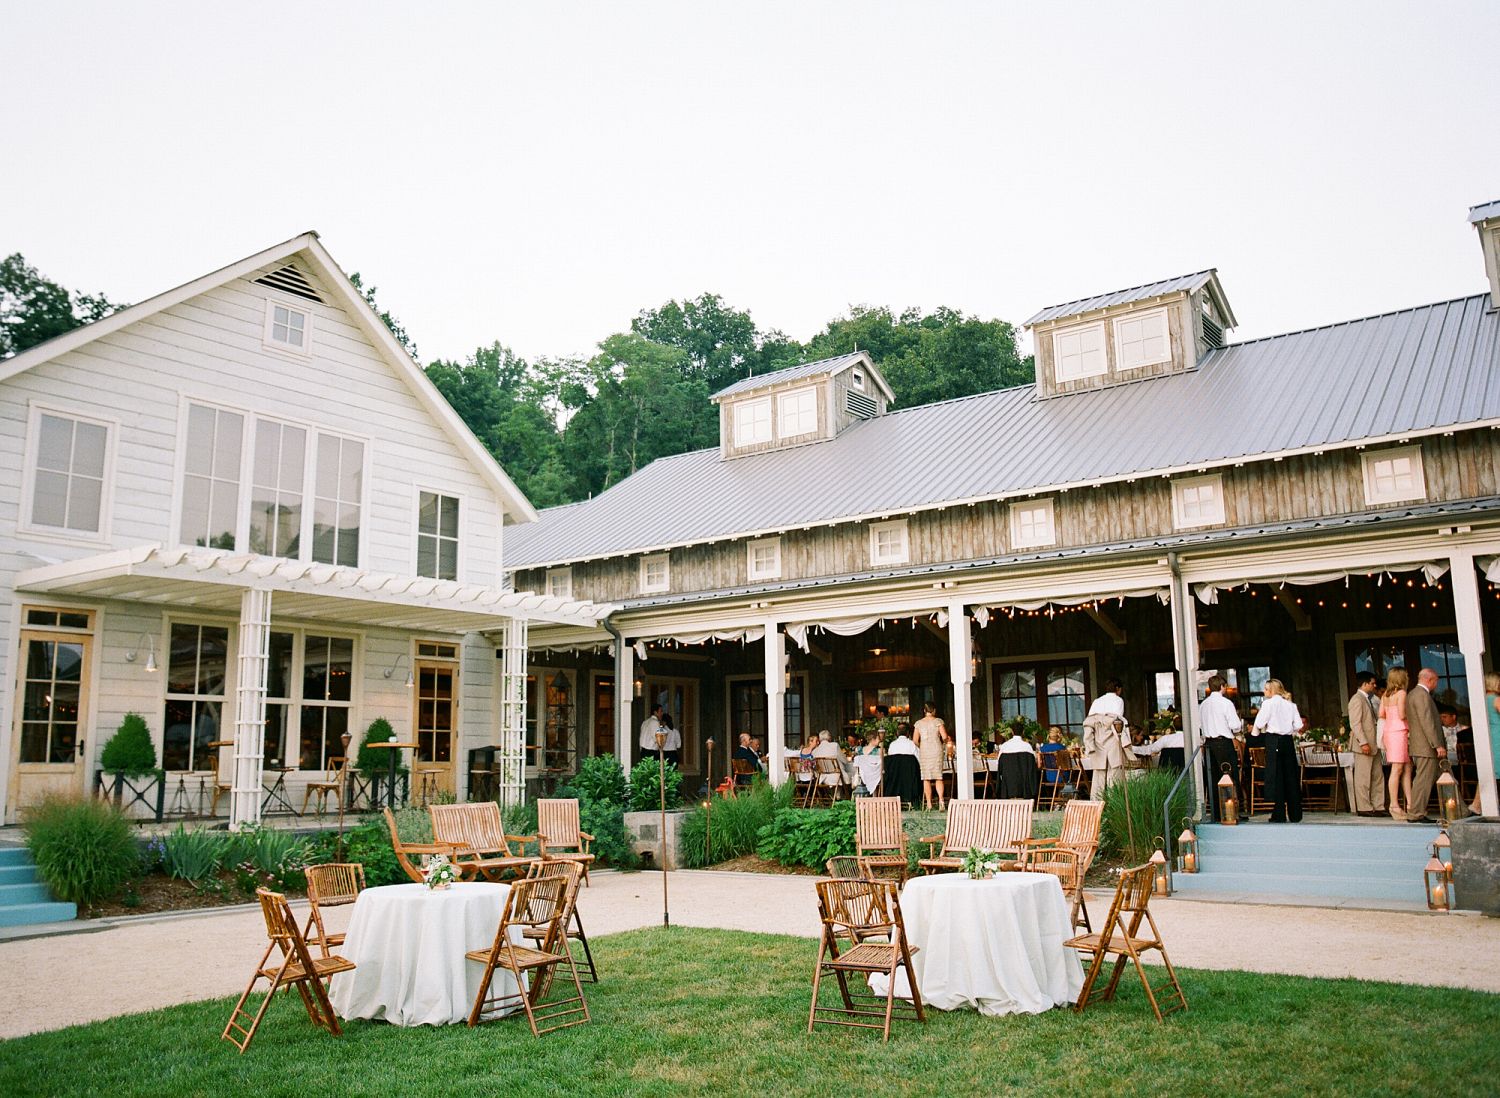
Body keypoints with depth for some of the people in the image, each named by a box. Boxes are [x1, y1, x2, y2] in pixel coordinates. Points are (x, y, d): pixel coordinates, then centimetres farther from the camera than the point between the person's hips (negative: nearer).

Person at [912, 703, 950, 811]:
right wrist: (943, 743, 12)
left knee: (926, 778, 5)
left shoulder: (918, 723, 4)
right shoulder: (938, 721, -2)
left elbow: (915, 741, 1)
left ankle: (929, 804, 4)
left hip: (924, 752, 1)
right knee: (938, 777, 3)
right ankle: (940, 800, -16)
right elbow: (945, 737, -8)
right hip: (936, 751, -1)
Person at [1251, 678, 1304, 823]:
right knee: (1291, 776, 9)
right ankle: (1295, 815, 13)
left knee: (1276, 777, -1)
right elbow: (1298, 725, 5)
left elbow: (1260, 723, -10)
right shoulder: (1290, 704, 8)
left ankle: (1279, 815, 0)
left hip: (1273, 741, -5)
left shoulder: (1269, 703, -6)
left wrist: (1255, 733, 9)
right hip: (1288, 741, 5)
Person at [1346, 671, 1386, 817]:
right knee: (1363, 777, -5)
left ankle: (1378, 807, 14)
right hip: (1364, 744, -10)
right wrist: (1363, 742, -22)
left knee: (1377, 777, 10)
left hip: (1374, 744, 10)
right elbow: (1355, 723, -17)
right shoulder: (1357, 699, -10)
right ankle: (1363, 808, -2)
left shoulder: (1369, 700, 20)